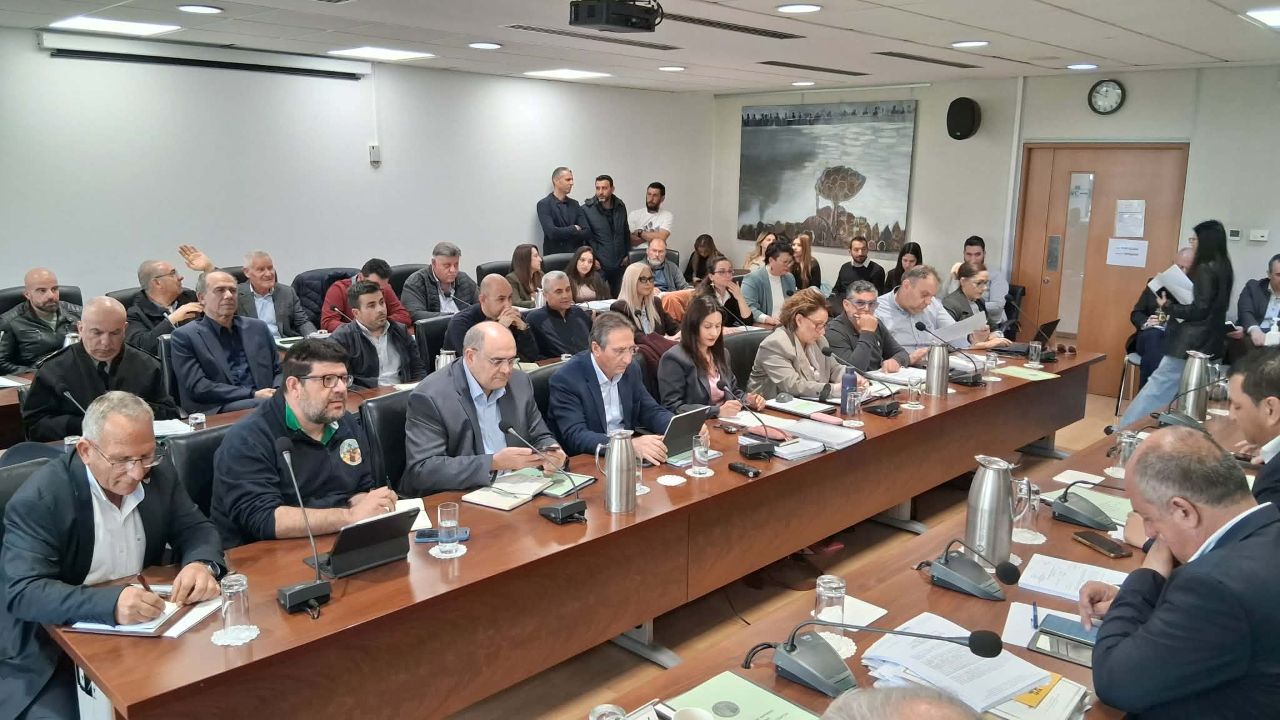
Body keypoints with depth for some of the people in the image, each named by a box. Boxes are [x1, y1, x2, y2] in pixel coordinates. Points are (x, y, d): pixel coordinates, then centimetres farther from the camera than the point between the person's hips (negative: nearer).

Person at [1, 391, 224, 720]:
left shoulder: (158, 479, -1)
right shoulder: (38, 499, -17)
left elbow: (197, 530, 5)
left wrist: (201, 563, -20)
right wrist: (110, 603, -40)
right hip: (52, 653, -3)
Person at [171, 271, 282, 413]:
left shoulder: (258, 328, 18)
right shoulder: (185, 336, 5)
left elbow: (278, 371, 20)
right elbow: (198, 387, -5)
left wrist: (277, 392, -5)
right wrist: (253, 394, -15)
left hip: (264, 401, 5)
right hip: (215, 411, -5)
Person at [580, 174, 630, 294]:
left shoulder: (620, 207, 7)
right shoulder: (586, 209, -6)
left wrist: (626, 255, 11)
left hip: (619, 265, 4)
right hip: (598, 265, -4)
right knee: (598, 299, -4)